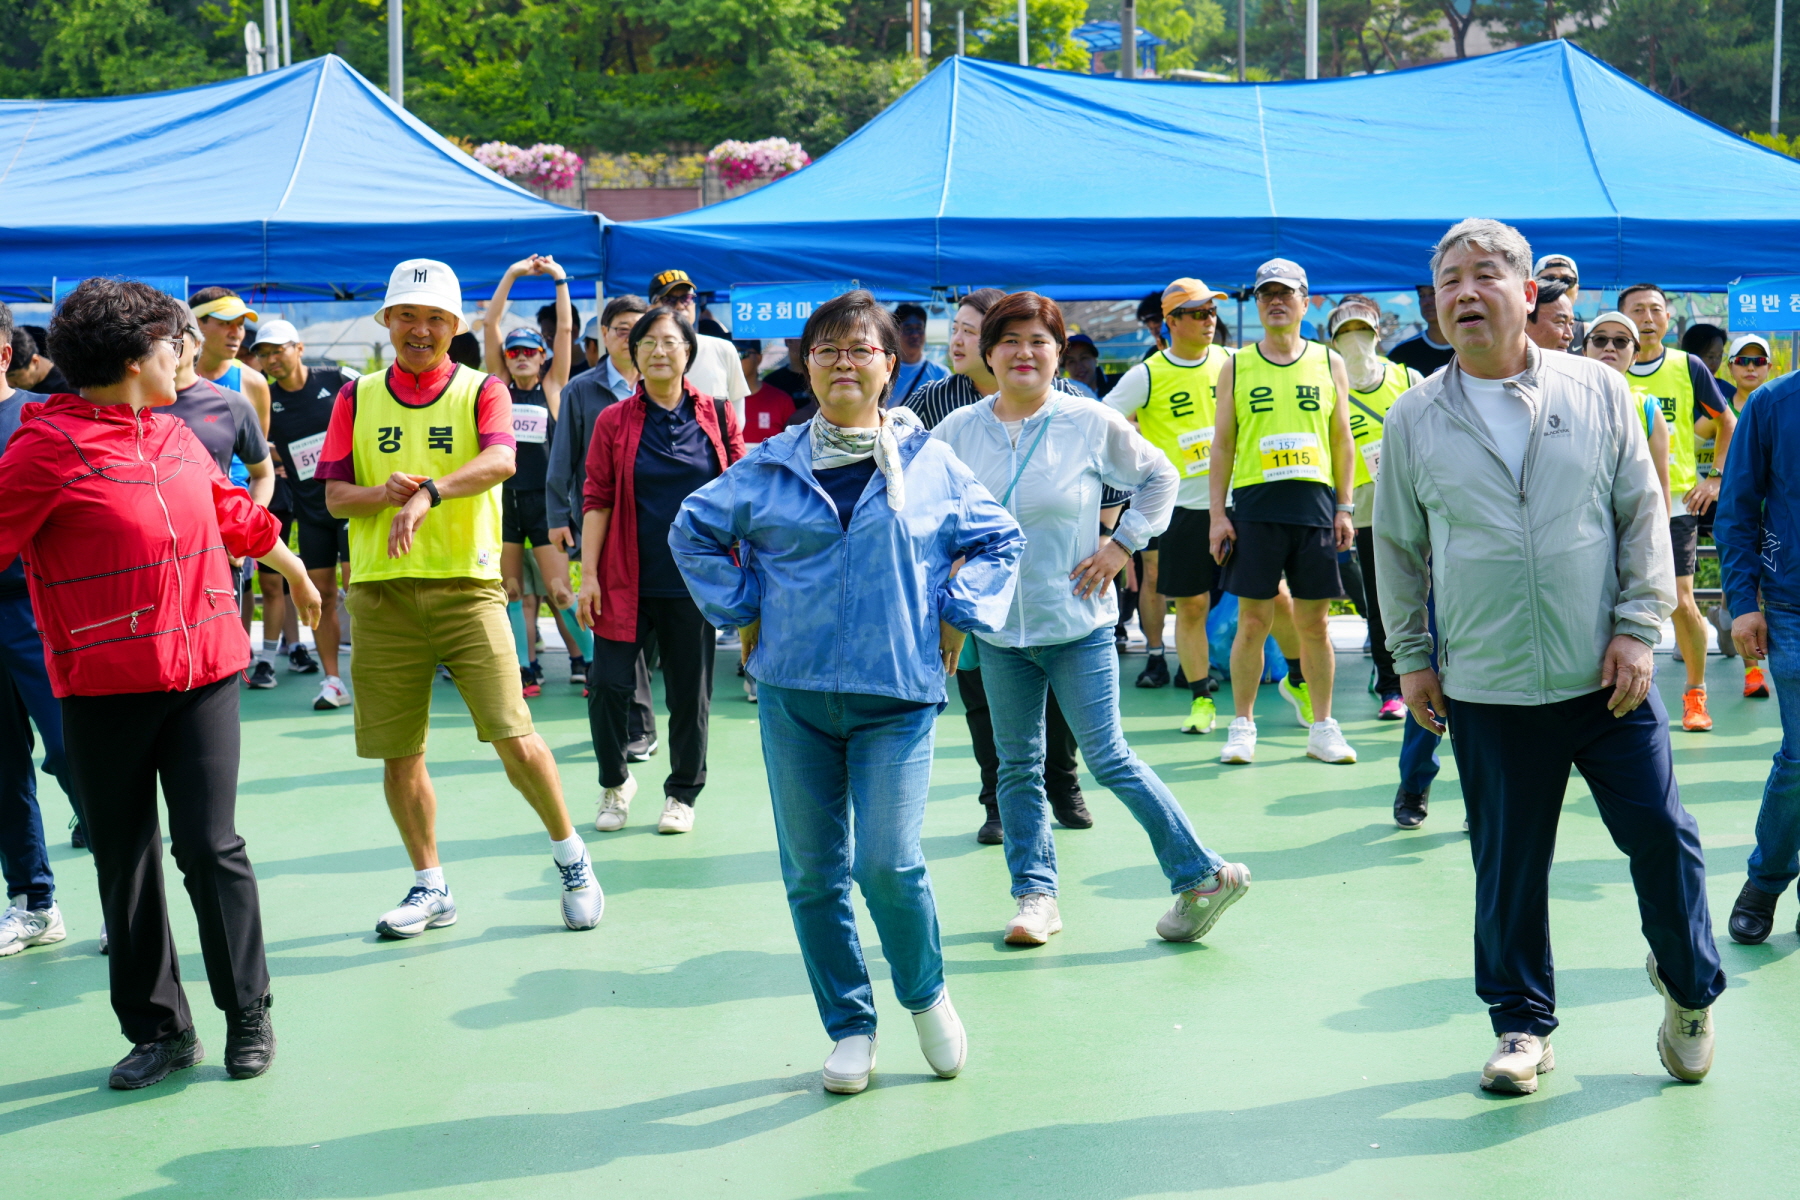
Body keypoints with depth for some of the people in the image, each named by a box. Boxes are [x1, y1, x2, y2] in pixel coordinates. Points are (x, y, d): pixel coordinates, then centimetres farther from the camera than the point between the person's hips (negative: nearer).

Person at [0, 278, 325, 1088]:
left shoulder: (176, 438, 12)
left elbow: (233, 514, 28)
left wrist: (293, 568, 42)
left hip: (203, 671, 4)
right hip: (103, 687, -4)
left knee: (210, 845, -1)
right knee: (126, 863, 6)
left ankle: (248, 1014, 12)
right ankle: (159, 1027, 19)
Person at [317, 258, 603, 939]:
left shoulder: (482, 391, 2)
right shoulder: (357, 397, 10)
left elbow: (501, 460, -19)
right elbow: (335, 496, 7)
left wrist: (430, 492, -34)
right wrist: (382, 494, -14)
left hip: (466, 585, -3)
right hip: (381, 593, 3)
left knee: (512, 735, -9)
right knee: (398, 751, 6)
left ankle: (572, 859, 12)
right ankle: (430, 889, 22)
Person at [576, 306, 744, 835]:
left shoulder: (717, 415, 3)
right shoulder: (614, 420, 1)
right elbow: (596, 500, -1)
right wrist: (588, 574, -7)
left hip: (693, 582, 1)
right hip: (627, 582, 0)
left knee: (690, 692, 7)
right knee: (608, 684, -4)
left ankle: (682, 793, 25)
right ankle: (615, 783, 20)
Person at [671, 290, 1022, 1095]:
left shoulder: (931, 465, 3)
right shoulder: (771, 467, 5)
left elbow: (999, 539, 14)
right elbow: (693, 530, 15)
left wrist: (957, 615, 3)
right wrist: (741, 612, 7)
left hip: (897, 696, -2)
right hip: (794, 695, 2)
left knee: (888, 865, -11)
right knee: (812, 874, 5)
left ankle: (927, 996, 18)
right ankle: (850, 1029, 21)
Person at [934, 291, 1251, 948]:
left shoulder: (1092, 423, -5)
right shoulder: (958, 431, 1)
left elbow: (1160, 477, 10)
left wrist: (1121, 544, 1)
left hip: (1076, 623, -3)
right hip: (996, 626, 3)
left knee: (1109, 759, -4)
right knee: (1017, 766, 9)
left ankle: (1203, 874, 7)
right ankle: (1035, 893, 20)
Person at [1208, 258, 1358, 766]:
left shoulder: (1328, 363, 9)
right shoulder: (1236, 367, 8)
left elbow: (1342, 440, 11)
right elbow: (1222, 444, 8)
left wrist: (1343, 507, 5)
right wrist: (1218, 514, 1)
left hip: (1315, 505, 1)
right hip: (1254, 506, -1)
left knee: (1314, 624, 4)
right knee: (1253, 621, -1)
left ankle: (1321, 727, 13)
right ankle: (1242, 725, 9)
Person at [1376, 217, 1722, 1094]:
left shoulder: (1599, 392, 2)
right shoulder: (1414, 419, 3)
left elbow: (1644, 515, 5)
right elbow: (1397, 547, 10)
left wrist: (1637, 627, -4)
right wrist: (1411, 659, 8)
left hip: (1607, 680, 0)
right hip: (1487, 692, 0)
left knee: (1661, 835, 3)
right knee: (1508, 865, 6)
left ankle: (1688, 987, 29)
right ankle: (1522, 1022, 23)